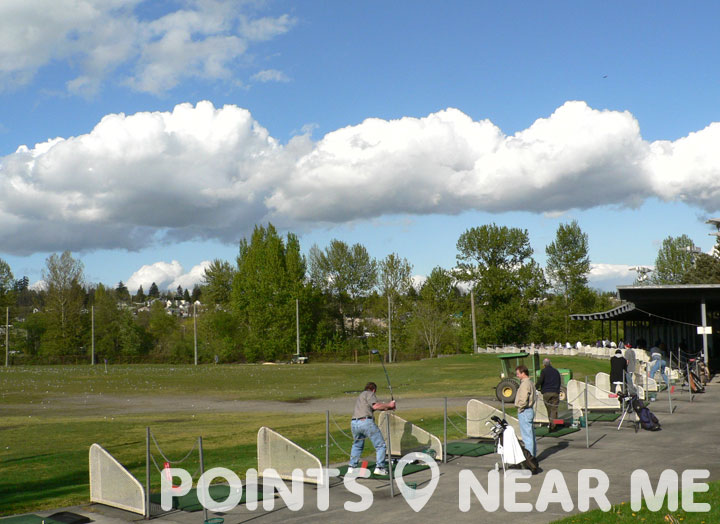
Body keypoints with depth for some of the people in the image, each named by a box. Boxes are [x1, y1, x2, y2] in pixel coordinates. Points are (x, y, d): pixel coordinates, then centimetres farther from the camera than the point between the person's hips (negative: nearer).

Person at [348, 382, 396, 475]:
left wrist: (388, 407, 26)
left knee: (357, 445, 28)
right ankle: (379, 467, -5)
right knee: (380, 445, 2)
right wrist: (388, 405, 1)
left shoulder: (360, 396, 32)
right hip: (366, 421, -8)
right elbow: (376, 406, -9)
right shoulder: (368, 393, 6)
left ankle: (352, 467, 24)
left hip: (354, 423, 8)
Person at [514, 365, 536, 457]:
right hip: (529, 410, 10)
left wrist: (520, 408, -10)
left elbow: (523, 400, -26)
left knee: (527, 435, -5)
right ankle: (532, 455, 22)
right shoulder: (529, 382, 13)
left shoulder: (525, 384, -18)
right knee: (530, 435, 15)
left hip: (524, 412, -10)